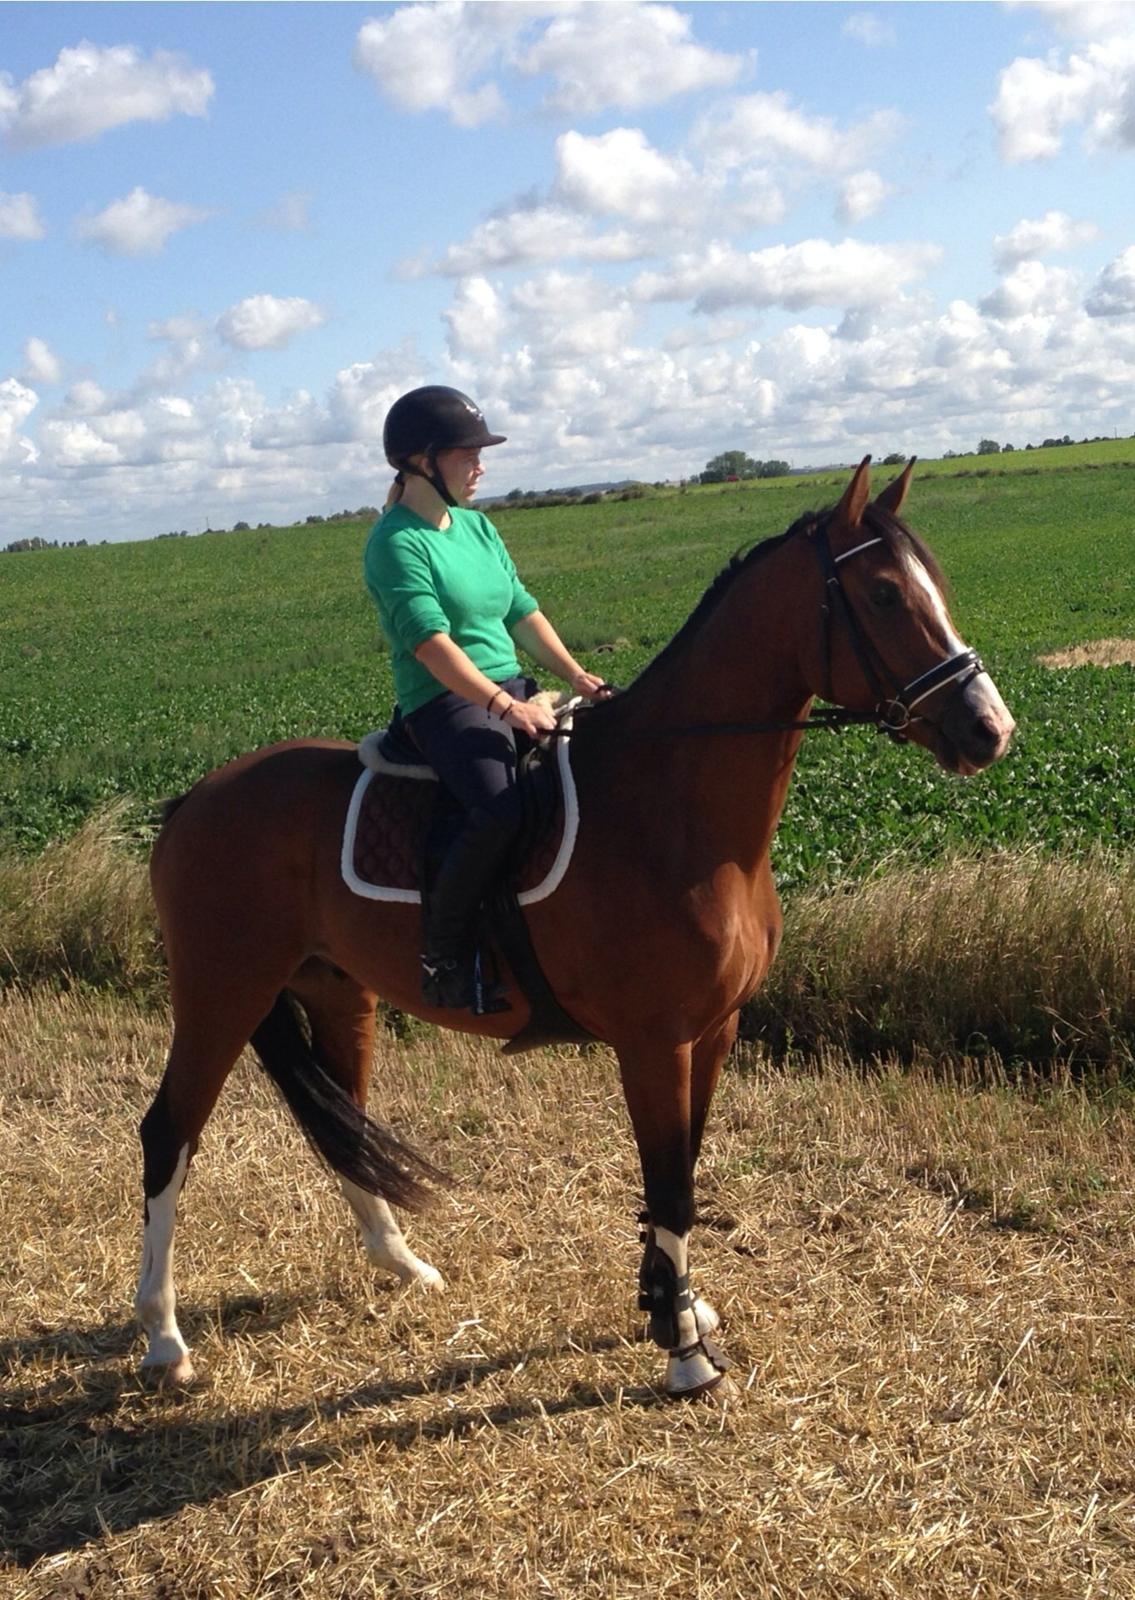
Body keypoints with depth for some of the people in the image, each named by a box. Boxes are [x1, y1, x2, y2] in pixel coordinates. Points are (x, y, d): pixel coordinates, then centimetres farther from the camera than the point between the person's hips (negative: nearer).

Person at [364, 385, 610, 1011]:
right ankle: (443, 952, -16)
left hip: (511, 691, 9)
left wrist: (576, 675, 3)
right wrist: (506, 706, -28)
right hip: (443, 701, -9)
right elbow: (431, 643, -20)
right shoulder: (398, 543, -9)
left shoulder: (478, 526, 16)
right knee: (497, 810, -32)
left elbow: (521, 612, 16)